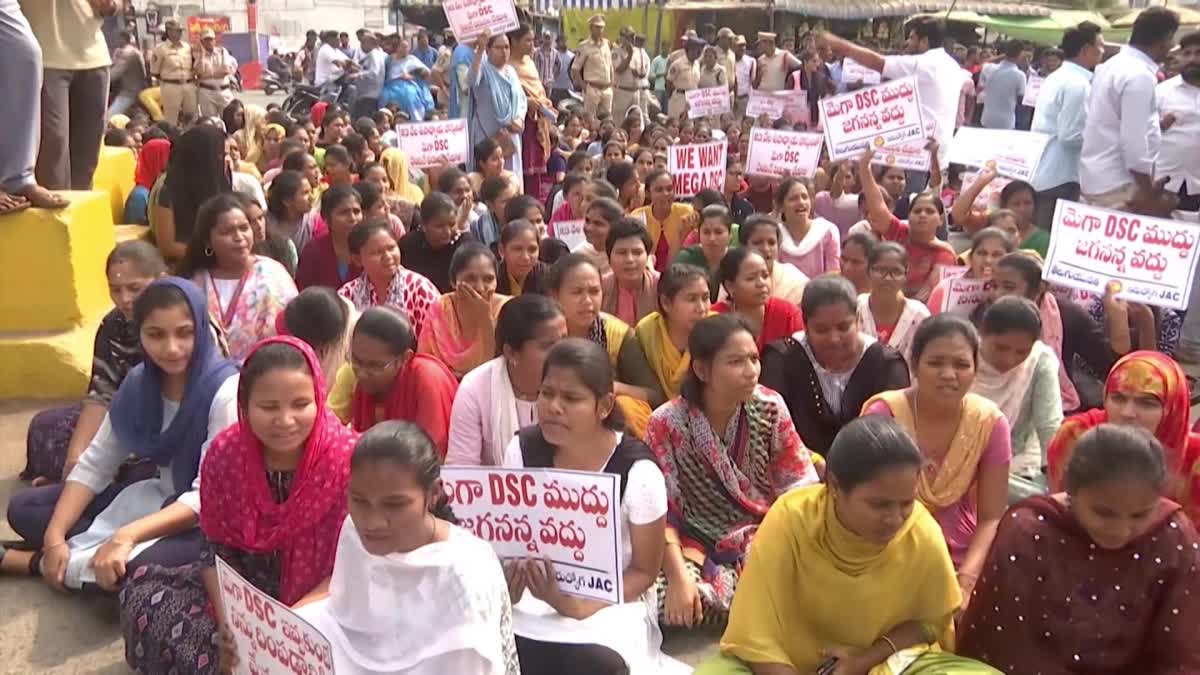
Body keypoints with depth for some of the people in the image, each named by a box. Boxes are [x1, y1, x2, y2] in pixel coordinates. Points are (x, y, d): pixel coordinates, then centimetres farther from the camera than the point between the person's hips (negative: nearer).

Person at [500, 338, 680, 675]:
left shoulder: (637, 471, -17)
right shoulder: (522, 449, -6)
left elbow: (644, 571, -8)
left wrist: (582, 607, -23)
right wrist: (508, 583, -18)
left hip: (611, 604, -3)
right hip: (534, 597, 3)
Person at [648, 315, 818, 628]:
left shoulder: (770, 408, -5)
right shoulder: (667, 423, -13)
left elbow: (799, 486, 0)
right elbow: (660, 511, -12)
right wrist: (678, 576, -26)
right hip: (696, 545, -1)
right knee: (670, 602, -31)